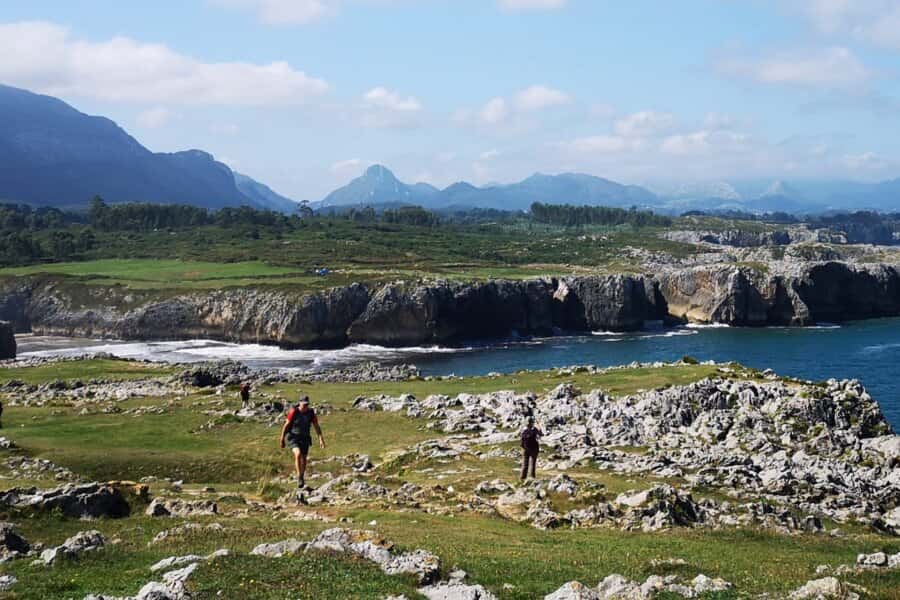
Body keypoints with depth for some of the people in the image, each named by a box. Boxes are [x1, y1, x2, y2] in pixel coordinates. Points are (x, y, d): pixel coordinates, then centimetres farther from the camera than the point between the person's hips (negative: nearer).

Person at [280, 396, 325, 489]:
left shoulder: (311, 413, -8)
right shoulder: (293, 412, -16)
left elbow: (317, 427, -8)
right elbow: (286, 425, -8)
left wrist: (321, 439, -20)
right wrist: (282, 440, -4)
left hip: (305, 439, 4)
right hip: (293, 438, -4)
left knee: (303, 459, 12)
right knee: (298, 454, -28)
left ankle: (302, 478, 34)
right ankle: (299, 478, -22)